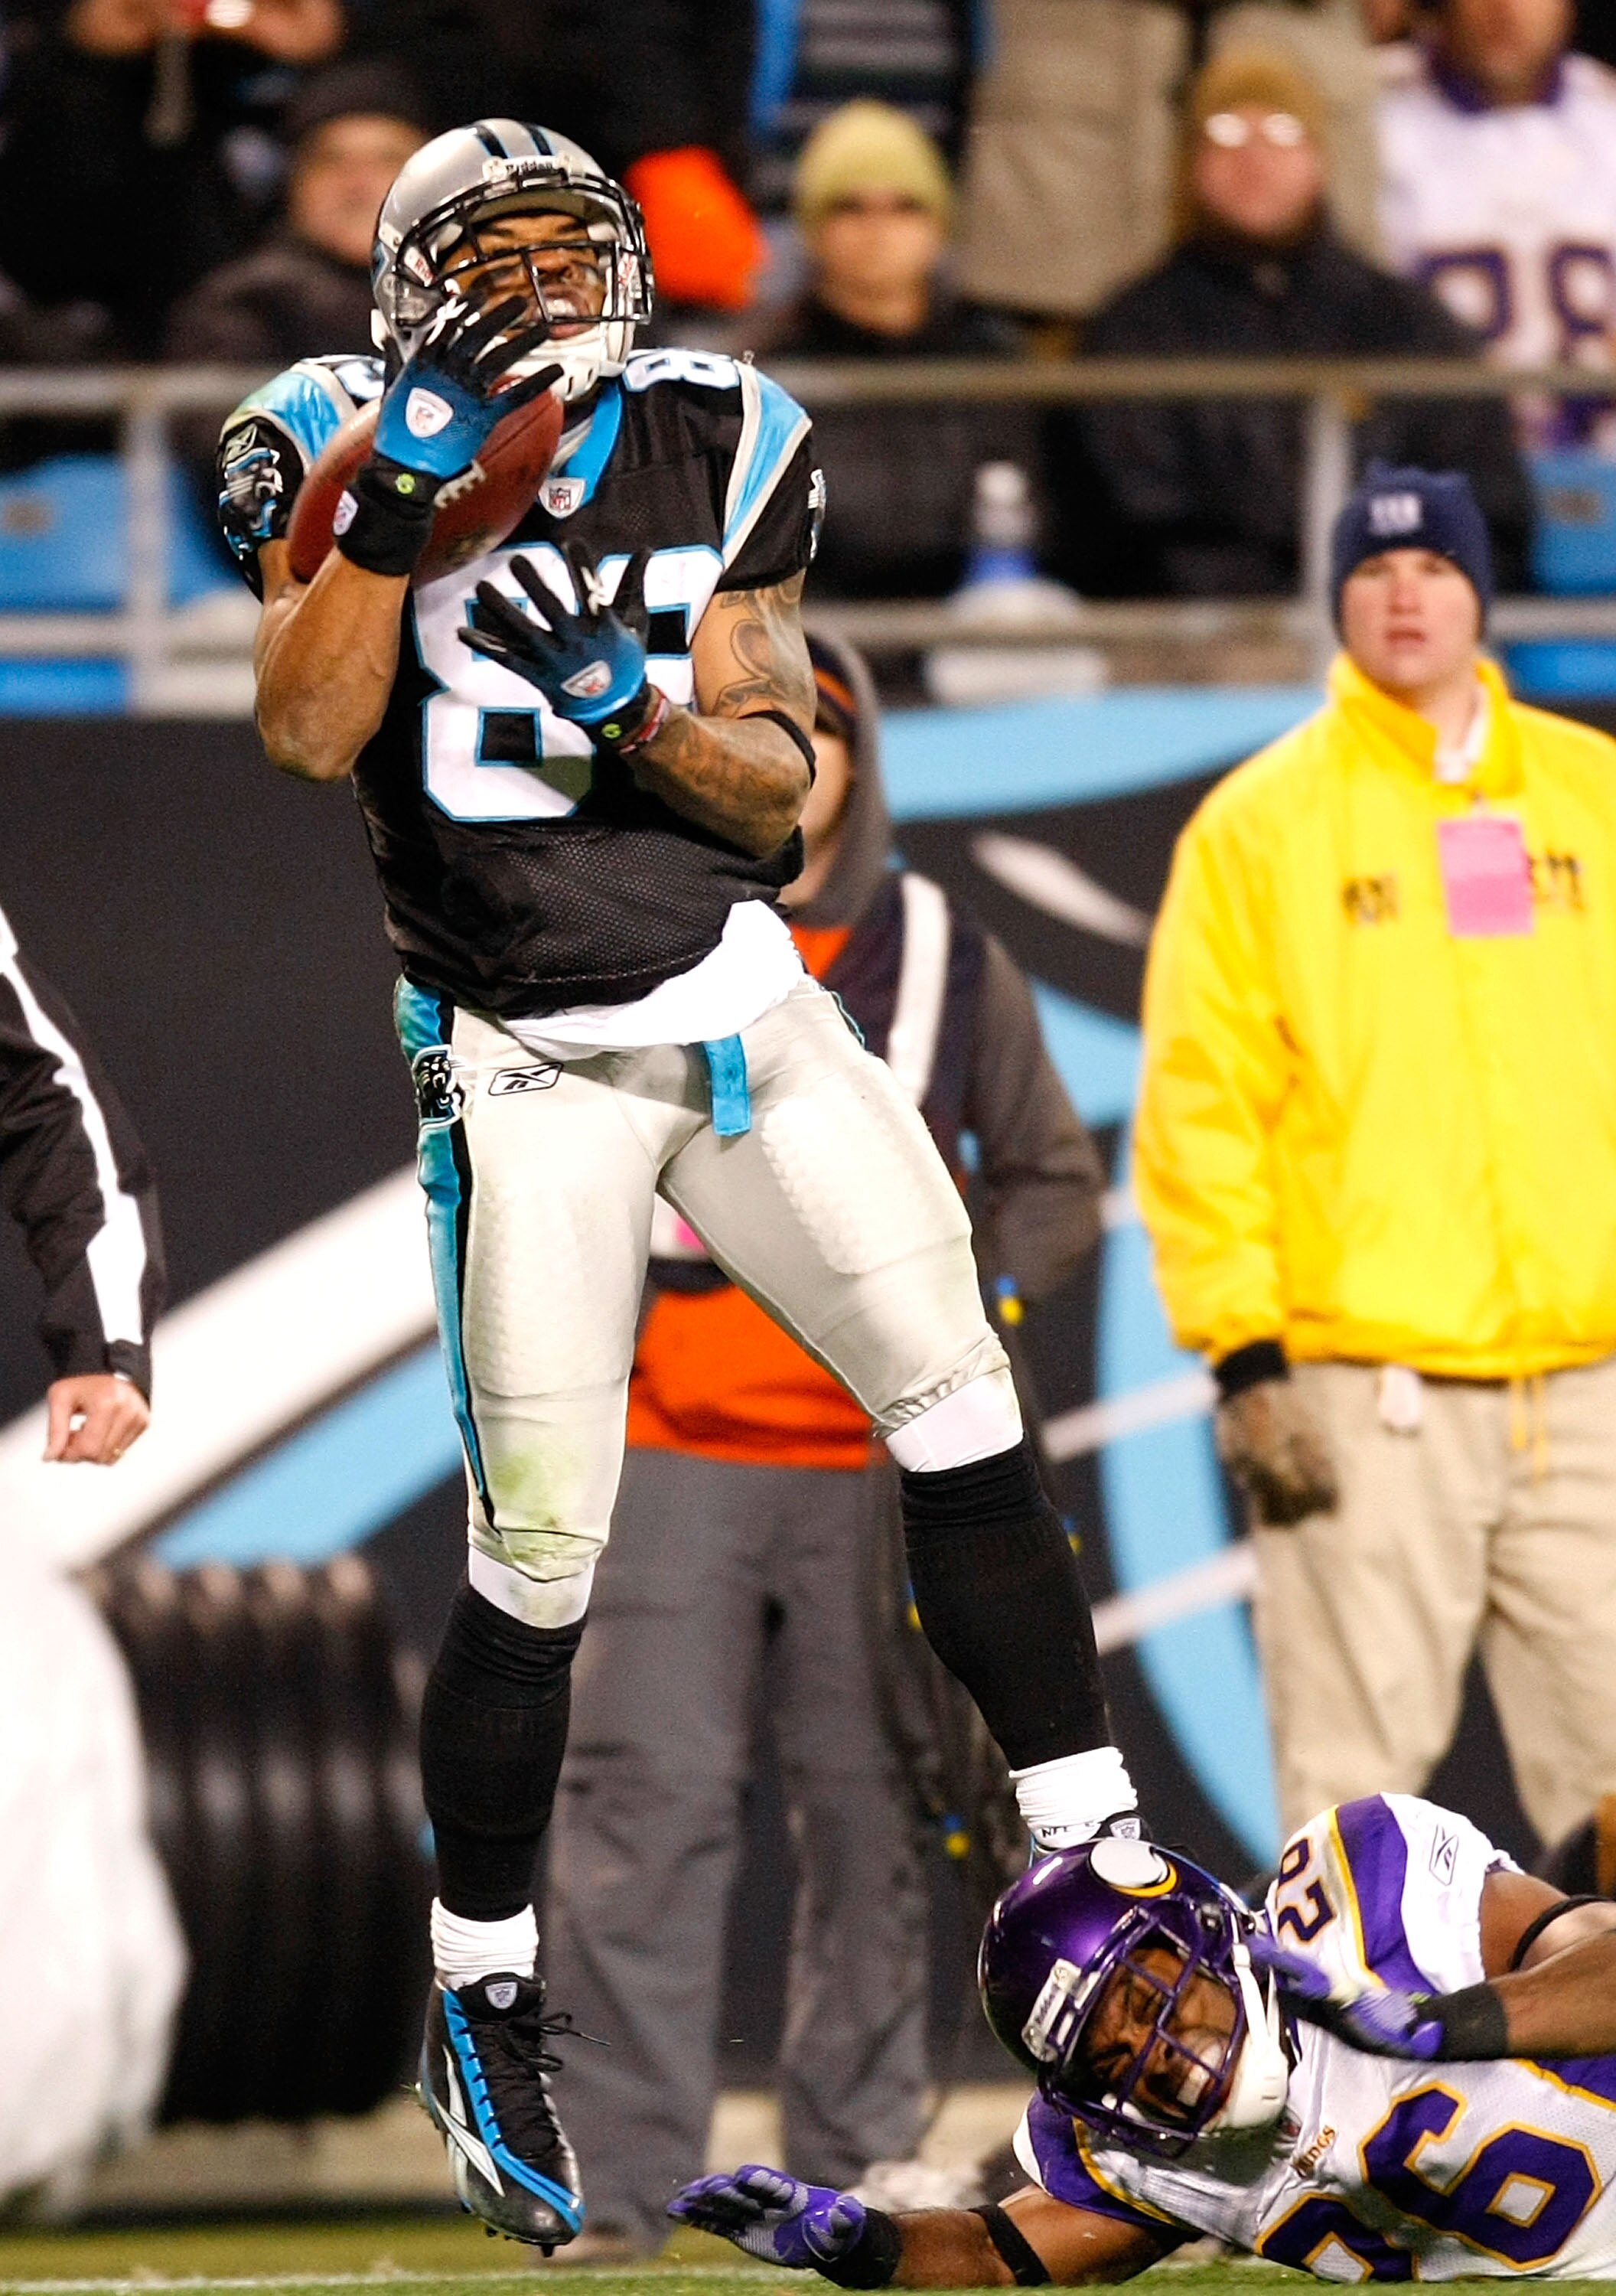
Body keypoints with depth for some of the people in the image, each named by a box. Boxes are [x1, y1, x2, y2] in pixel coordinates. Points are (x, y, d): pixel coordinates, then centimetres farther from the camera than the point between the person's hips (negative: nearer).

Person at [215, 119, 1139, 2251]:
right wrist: (410, 476, -25)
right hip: (532, 1071, -3)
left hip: (746, 1008, 3)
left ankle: (1089, 1859, 8)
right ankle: (482, 1997, 13)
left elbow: (776, 793, 3)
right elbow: (308, 735, -19)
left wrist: (644, 708, -16)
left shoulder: (711, 453, 4)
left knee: (963, 1410, -2)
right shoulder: (351, 453, -4)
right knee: (538, 1564, -3)